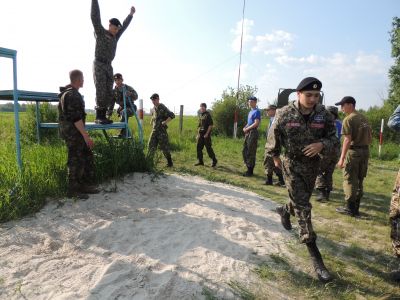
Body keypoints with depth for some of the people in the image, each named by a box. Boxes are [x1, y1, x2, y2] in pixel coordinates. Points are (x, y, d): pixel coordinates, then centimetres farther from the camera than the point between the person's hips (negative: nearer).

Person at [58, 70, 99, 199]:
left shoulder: (69, 93, 16)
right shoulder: (72, 95, -17)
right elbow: (76, 118, -23)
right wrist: (86, 136, -23)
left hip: (75, 132, 10)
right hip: (73, 133, -10)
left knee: (87, 157, 14)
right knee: (76, 161, -2)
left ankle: (85, 185, 22)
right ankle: (73, 190, 9)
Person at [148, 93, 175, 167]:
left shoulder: (162, 108, -12)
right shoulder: (154, 108, 12)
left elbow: (172, 115, -21)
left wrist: (165, 122, -21)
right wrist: (152, 121, 19)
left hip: (161, 130, -7)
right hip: (154, 130, 7)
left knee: (164, 147, -1)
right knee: (151, 145, 4)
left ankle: (170, 162, 11)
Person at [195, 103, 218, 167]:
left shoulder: (208, 115, -8)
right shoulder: (200, 115, 14)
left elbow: (210, 125, -14)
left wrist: (207, 133, -18)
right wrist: (198, 134, 16)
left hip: (206, 134, -7)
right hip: (200, 134, 7)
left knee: (208, 148, -4)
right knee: (199, 147, 6)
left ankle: (214, 160, 9)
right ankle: (200, 161, 16)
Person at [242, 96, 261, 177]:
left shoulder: (257, 111, -9)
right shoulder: (250, 112, 19)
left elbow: (256, 123, -19)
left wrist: (247, 128, -13)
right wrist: (245, 128, 5)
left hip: (253, 133, -10)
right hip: (248, 133, 10)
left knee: (251, 152, -5)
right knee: (245, 151, 12)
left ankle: (250, 171, 2)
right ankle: (248, 168, 23)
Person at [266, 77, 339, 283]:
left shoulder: (324, 115, -7)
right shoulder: (284, 114, -16)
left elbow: (333, 138, 1)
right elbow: (273, 138, -1)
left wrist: (322, 144, -22)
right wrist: (275, 158, 9)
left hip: (312, 165, 4)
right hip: (291, 165, -4)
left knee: (303, 201, 23)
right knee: (303, 209, -7)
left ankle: (284, 211, 57)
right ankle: (315, 257, 0)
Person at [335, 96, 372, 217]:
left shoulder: (348, 119, -11)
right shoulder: (364, 118, 13)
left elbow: (347, 140, -18)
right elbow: (370, 138, 15)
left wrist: (342, 158, -18)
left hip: (353, 151, -8)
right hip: (365, 151, 8)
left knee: (350, 181, 1)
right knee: (359, 181, 14)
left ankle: (350, 208, 6)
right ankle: (356, 208, 22)